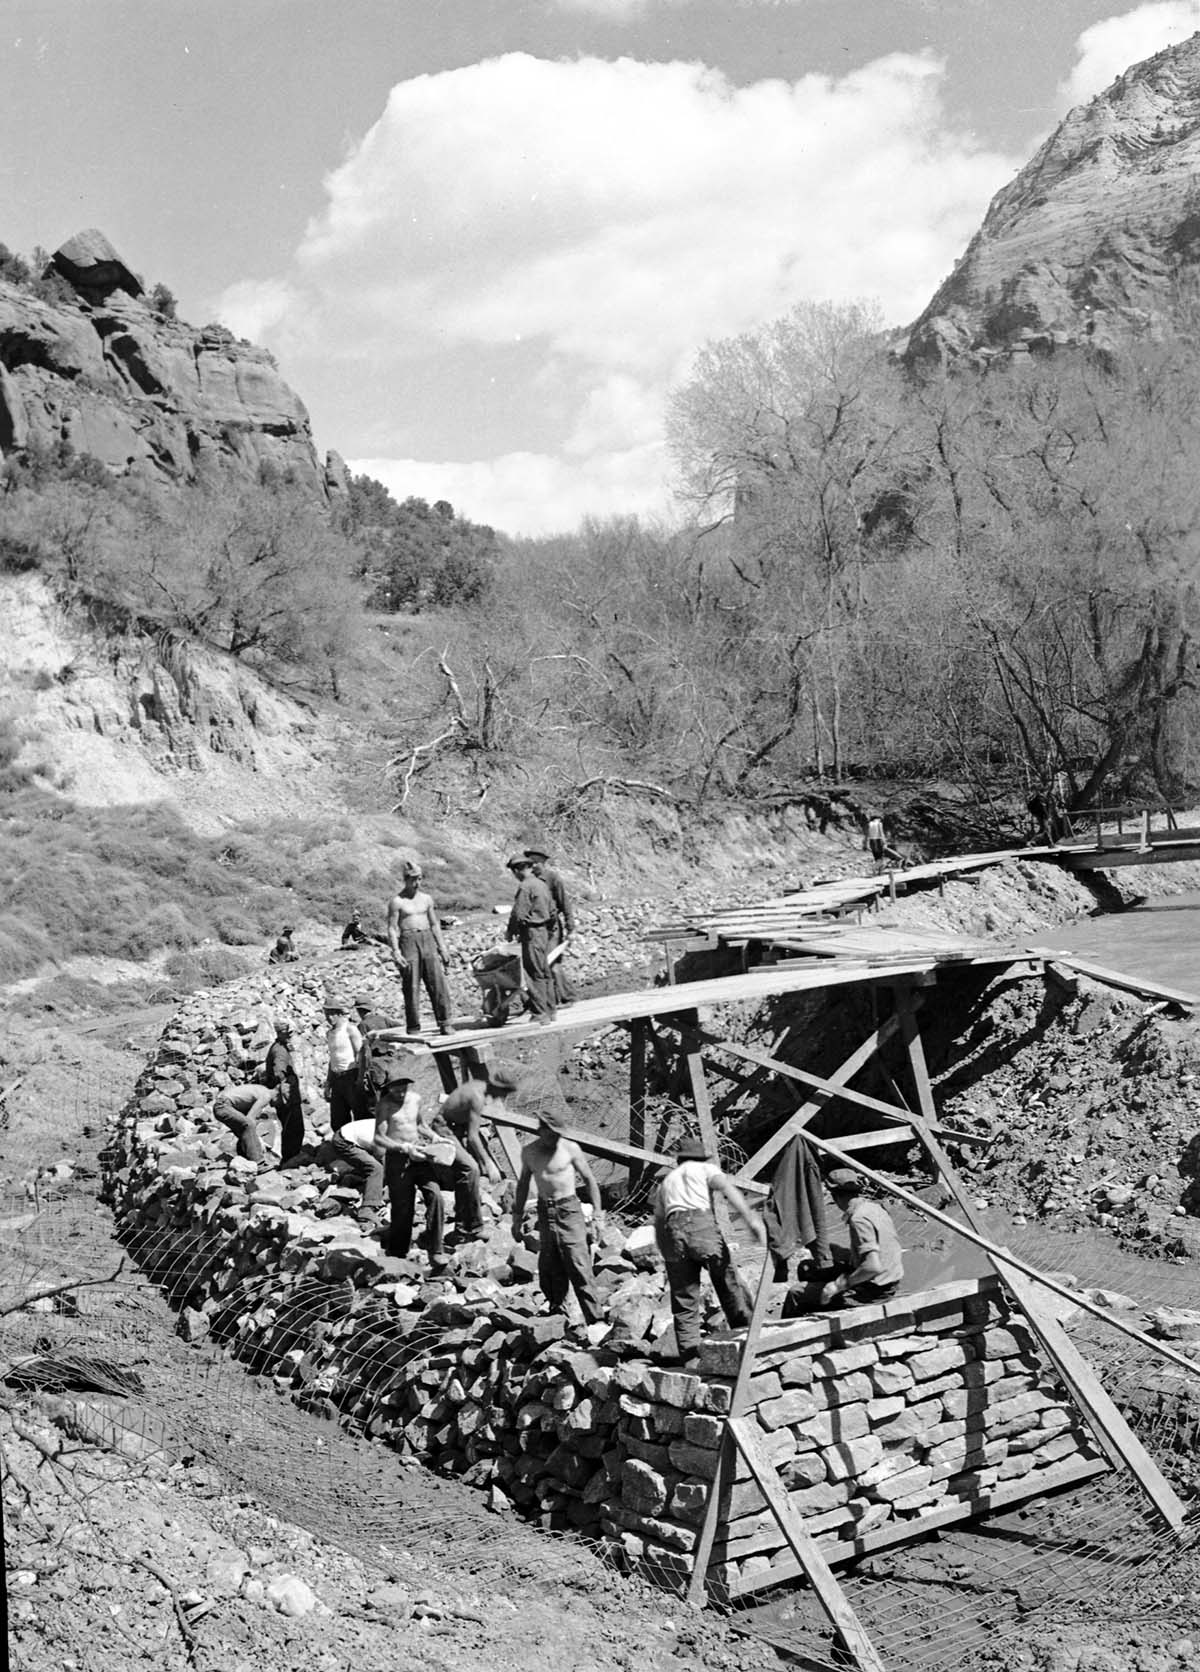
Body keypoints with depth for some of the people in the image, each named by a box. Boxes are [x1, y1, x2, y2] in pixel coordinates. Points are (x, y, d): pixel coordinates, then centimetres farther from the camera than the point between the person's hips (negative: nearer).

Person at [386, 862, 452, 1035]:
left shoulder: (427, 898, 14)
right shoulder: (397, 901, 0)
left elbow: (435, 924, 17)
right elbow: (392, 928, -5)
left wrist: (442, 947, 11)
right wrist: (396, 952, -15)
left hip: (428, 939, 4)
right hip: (408, 941, -4)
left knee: (438, 982, -4)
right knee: (411, 987, -4)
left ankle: (444, 1024, 0)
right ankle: (413, 1028, 1)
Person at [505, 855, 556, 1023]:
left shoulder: (525, 887, -14)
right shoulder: (542, 885, 13)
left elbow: (518, 914, -17)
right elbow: (551, 911, 18)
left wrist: (510, 932, -3)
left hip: (532, 933, -9)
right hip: (544, 932, 9)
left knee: (535, 975, -6)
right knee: (545, 973, 13)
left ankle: (540, 1014, -6)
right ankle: (549, 1011, 18)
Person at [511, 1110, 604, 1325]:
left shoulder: (570, 1149, -5)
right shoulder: (529, 1152, 6)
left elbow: (589, 1180, 2)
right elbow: (523, 1184, 18)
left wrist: (597, 1215, -1)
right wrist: (518, 1218, 18)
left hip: (569, 1209, -4)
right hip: (545, 1211, 4)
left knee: (578, 1265, -11)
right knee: (549, 1268, 3)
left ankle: (595, 1318, -10)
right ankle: (557, 1311, 18)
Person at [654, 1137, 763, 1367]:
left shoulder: (667, 1181, 33)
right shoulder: (706, 1169, 20)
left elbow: (658, 1225, 31)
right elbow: (726, 1187, -3)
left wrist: (669, 1259, 38)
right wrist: (749, 1218, -16)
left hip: (673, 1230, 4)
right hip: (702, 1225, -4)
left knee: (684, 1299, 8)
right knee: (730, 1282, 7)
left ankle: (688, 1354, 5)